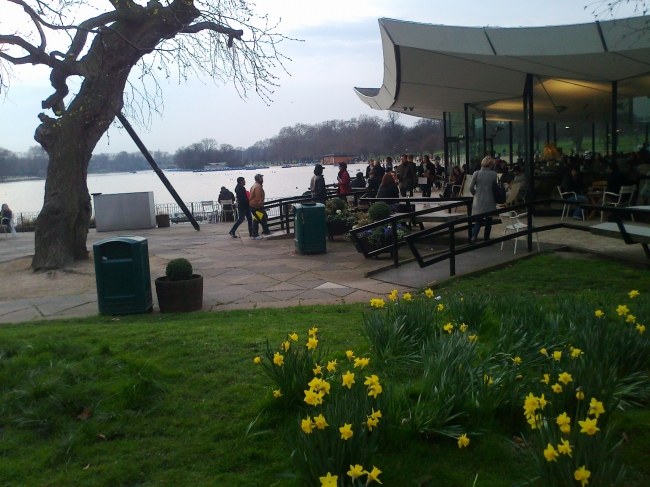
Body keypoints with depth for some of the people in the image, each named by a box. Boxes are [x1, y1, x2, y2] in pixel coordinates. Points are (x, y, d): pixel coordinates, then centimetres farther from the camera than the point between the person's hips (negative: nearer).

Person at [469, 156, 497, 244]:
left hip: (478, 201, 1)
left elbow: (471, 188, -6)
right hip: (489, 201, -1)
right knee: (488, 221, 14)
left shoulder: (476, 173, -6)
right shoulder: (493, 174, -7)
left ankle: (473, 236, -13)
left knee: (478, 221, 10)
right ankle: (486, 239, 18)